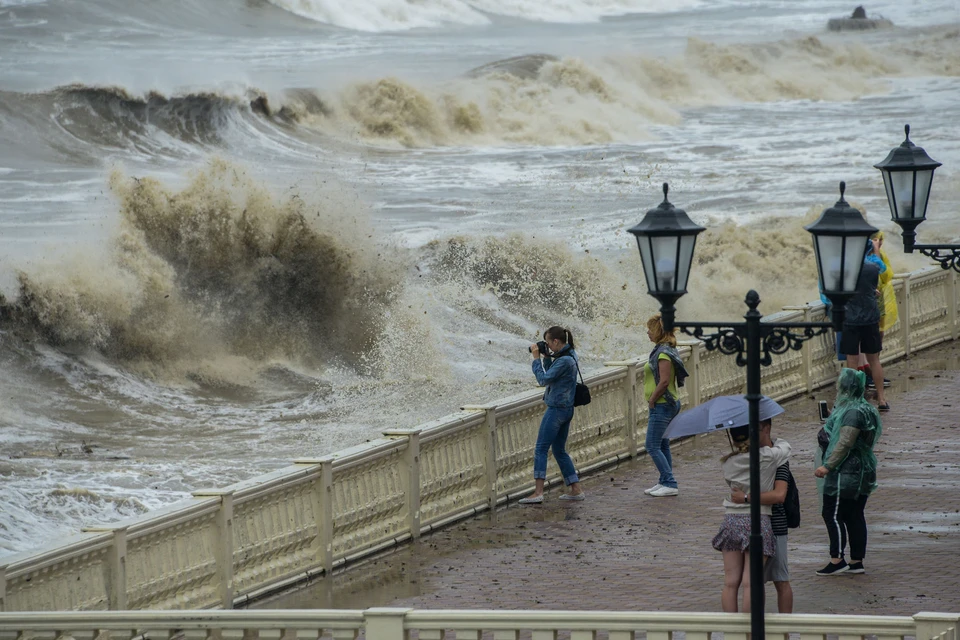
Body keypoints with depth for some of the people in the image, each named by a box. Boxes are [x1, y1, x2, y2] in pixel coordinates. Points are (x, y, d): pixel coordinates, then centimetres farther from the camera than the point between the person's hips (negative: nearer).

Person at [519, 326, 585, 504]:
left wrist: (536, 358, -11)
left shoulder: (564, 361, -19)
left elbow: (543, 379, -19)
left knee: (541, 449, -8)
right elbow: (550, 375, 19)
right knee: (559, 450, 16)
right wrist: (546, 357, 7)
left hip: (556, 408, -10)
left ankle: (538, 492, -14)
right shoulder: (569, 355, 11)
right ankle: (576, 490, 16)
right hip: (566, 409, 10)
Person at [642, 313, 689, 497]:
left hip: (661, 406, -10)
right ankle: (665, 482, 19)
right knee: (663, 446, 14)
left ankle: (670, 484, -7)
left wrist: (651, 401, -15)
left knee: (652, 446, -7)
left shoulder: (663, 353, -18)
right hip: (669, 405, 10)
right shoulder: (663, 350, 12)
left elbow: (664, 381, -24)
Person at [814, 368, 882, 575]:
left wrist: (828, 466, -22)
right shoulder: (862, 408, 14)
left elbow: (844, 443, -23)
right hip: (861, 472, 10)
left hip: (845, 473, -10)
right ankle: (857, 561, 14)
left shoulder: (853, 412, -19)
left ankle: (837, 560, -5)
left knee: (833, 515, -5)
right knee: (855, 516, 11)